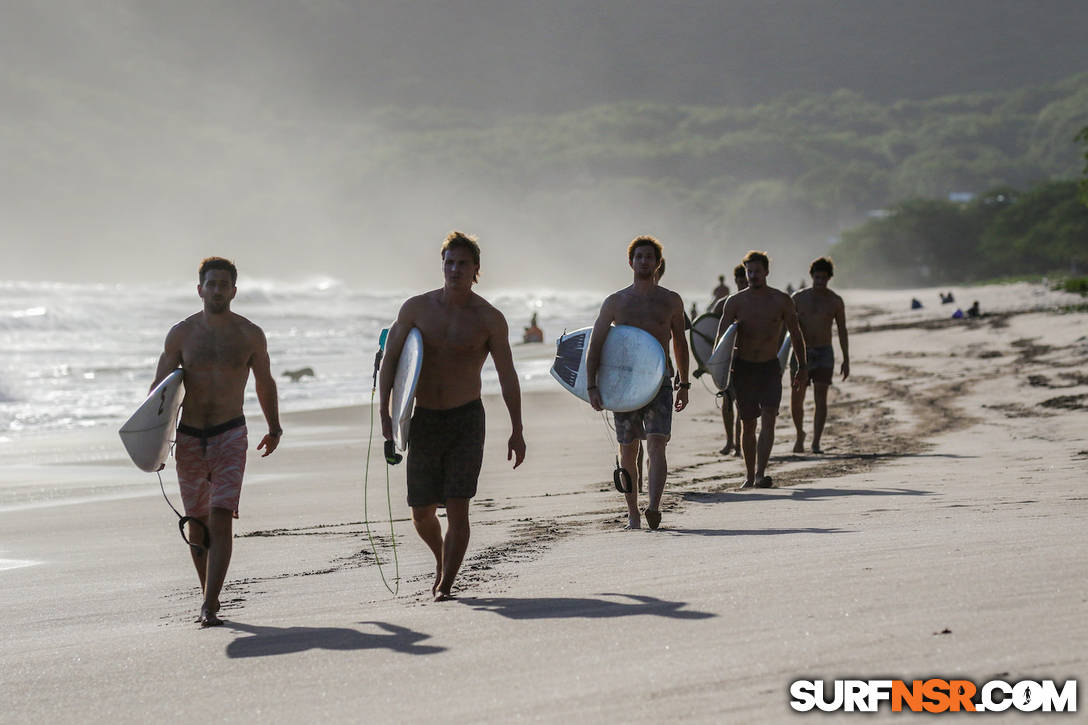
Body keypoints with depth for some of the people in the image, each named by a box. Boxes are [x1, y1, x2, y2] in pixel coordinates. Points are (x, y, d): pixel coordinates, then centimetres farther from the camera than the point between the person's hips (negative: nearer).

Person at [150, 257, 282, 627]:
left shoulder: (250, 334, 1)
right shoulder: (181, 333, 0)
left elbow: (265, 383, 17)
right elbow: (160, 387, 3)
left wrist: (274, 428, 22)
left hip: (230, 436, -2)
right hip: (189, 437, 2)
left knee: (221, 519, -15)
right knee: (198, 523, 11)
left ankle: (209, 606, -18)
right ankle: (209, 593, 31)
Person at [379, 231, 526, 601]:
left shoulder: (489, 319, -4)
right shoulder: (416, 308, -1)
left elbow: (507, 376, 0)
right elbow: (390, 359, 4)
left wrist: (517, 431, -3)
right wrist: (384, 412, -5)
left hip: (466, 419, -2)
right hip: (424, 419, 2)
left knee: (457, 507, -11)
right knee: (422, 512, 7)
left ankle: (445, 584, 0)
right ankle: (442, 560, 36)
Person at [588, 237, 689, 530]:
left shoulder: (671, 301, 7)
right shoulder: (615, 302, 4)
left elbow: (679, 342, 19)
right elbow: (595, 344, 4)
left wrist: (684, 384, 18)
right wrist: (591, 386, -6)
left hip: (660, 383, -1)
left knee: (656, 445, -18)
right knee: (628, 452, 6)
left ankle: (653, 508, -30)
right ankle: (633, 514, 18)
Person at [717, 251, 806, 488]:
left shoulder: (781, 300, -1)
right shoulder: (735, 302, -1)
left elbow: (796, 334, 7)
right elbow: (721, 337, -2)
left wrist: (803, 366, 5)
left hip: (770, 368, -1)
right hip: (743, 368, 1)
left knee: (768, 420, -16)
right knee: (747, 425, 6)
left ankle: (760, 474, -23)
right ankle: (750, 476, 18)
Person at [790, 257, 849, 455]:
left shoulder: (835, 301, 3)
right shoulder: (798, 298, 2)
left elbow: (842, 331, 7)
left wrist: (846, 360, 2)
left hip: (824, 353, 0)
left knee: (821, 399, -8)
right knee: (796, 399, -1)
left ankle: (816, 442, -9)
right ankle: (800, 434, 24)